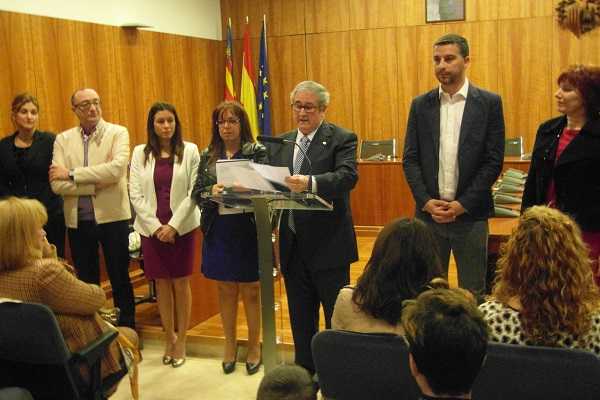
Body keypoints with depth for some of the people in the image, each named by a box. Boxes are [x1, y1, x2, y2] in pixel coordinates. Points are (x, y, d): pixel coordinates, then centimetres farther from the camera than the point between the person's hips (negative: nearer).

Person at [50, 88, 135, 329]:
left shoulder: (118, 133, -3)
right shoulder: (63, 139, 4)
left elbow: (117, 169, -20)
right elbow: (57, 184, -6)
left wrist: (72, 174, -16)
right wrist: (95, 185, -16)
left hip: (112, 217, -2)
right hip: (78, 221, 2)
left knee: (120, 279, 9)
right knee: (86, 282, 14)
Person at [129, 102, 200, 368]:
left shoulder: (190, 151, -1)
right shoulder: (140, 153, 3)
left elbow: (194, 192, -5)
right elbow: (136, 194, 0)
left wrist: (174, 225, -11)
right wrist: (156, 227, -8)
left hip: (182, 227, -1)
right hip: (151, 228, 2)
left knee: (181, 284, 4)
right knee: (162, 284, 8)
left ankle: (181, 341, 15)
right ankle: (169, 339, 21)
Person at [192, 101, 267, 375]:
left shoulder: (257, 151, -4)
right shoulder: (207, 156, 6)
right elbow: (196, 193, 2)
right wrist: (212, 192, -19)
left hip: (248, 229, -3)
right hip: (218, 229, 3)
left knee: (250, 291, 9)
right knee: (226, 290, 14)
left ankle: (254, 345, 26)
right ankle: (230, 345, 29)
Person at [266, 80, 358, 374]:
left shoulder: (341, 139, -5)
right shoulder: (281, 143, 12)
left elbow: (348, 176, -22)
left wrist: (311, 182, -37)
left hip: (328, 244, -5)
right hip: (293, 246, 6)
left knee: (338, 318, 5)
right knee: (301, 320, 17)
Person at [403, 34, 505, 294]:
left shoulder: (489, 103, -2)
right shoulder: (421, 105, 6)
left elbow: (493, 160, -5)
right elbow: (410, 159, 4)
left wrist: (463, 204, -11)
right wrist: (426, 201, -8)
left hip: (470, 214, -2)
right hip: (428, 212, 2)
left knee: (472, 291, 8)